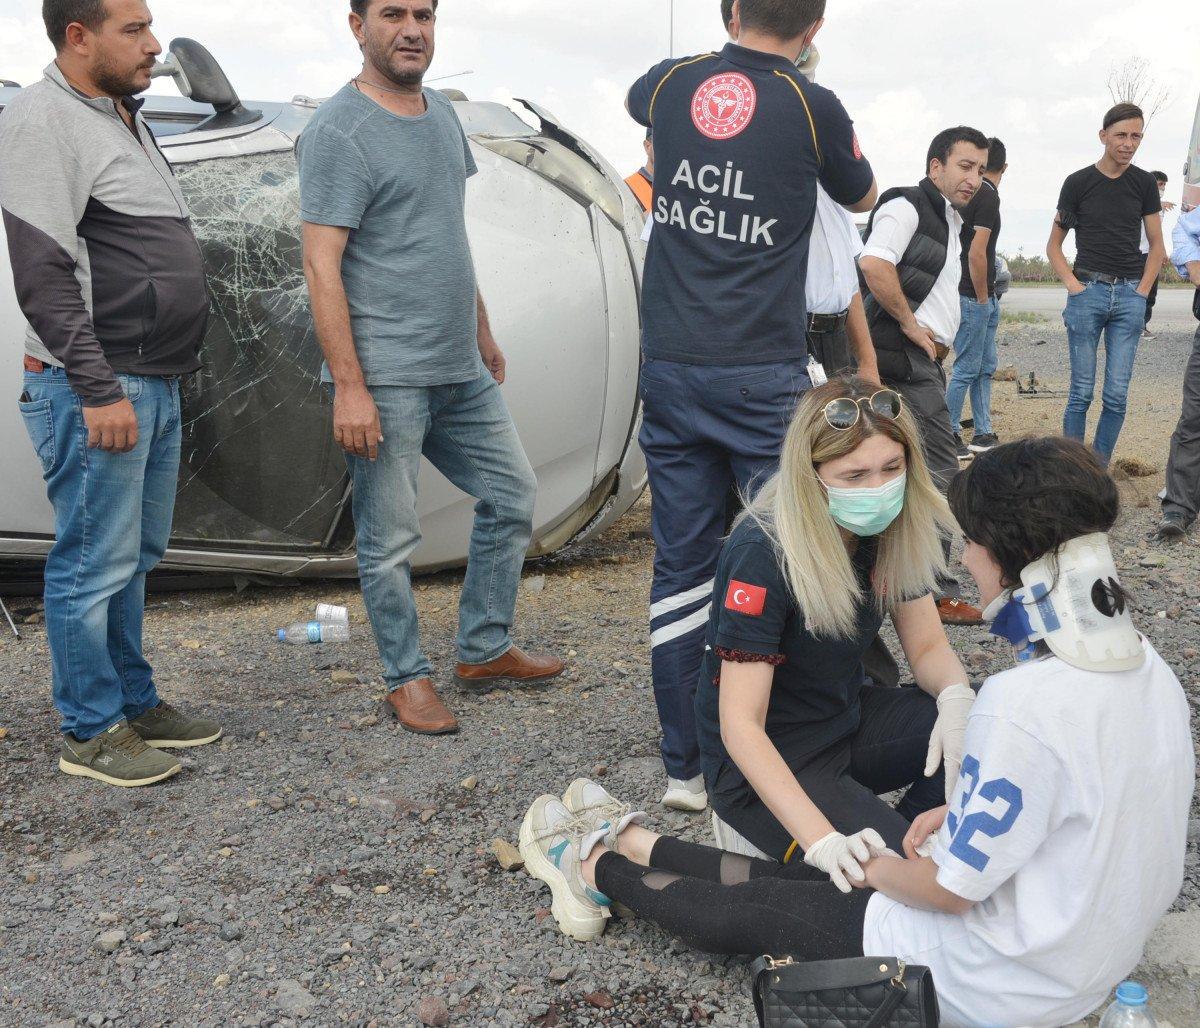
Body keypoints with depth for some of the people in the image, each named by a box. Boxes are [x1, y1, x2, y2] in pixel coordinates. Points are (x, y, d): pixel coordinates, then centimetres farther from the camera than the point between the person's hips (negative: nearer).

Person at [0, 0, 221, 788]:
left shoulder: (125, 118, 19)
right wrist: (98, 388, -21)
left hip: (156, 382, 10)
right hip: (97, 388, -10)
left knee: (136, 554, 15)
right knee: (96, 562, -2)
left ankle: (136, 703, 27)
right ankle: (91, 733, 10)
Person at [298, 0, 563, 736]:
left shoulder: (441, 112, 14)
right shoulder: (339, 132, -11)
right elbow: (322, 268, -15)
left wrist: (484, 334, 22)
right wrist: (349, 386, -20)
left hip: (462, 371, 8)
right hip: (385, 380, -8)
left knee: (513, 497, 13)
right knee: (392, 542, 1)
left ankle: (486, 651, 27)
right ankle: (408, 678, 19)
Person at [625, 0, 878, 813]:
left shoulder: (671, 84, 6)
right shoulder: (812, 107, -4)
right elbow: (862, 197, 17)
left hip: (669, 367, 4)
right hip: (762, 373, -4)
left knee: (682, 564, 8)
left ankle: (686, 768, 15)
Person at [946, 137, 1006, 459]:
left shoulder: (972, 193, 12)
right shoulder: (989, 196, -16)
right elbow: (977, 254, -24)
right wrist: (982, 297, -14)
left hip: (984, 299, 9)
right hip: (974, 297, -9)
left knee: (985, 368, 13)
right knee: (967, 369, -3)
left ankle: (983, 435, 18)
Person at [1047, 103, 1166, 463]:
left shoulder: (1144, 183, 9)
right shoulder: (1079, 182, 3)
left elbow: (1156, 246, 13)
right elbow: (1054, 245, 7)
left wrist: (1142, 291, 2)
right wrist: (1073, 285, -5)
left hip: (1130, 295, 2)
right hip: (1089, 289, -2)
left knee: (1117, 396, 0)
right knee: (1082, 393, -1)